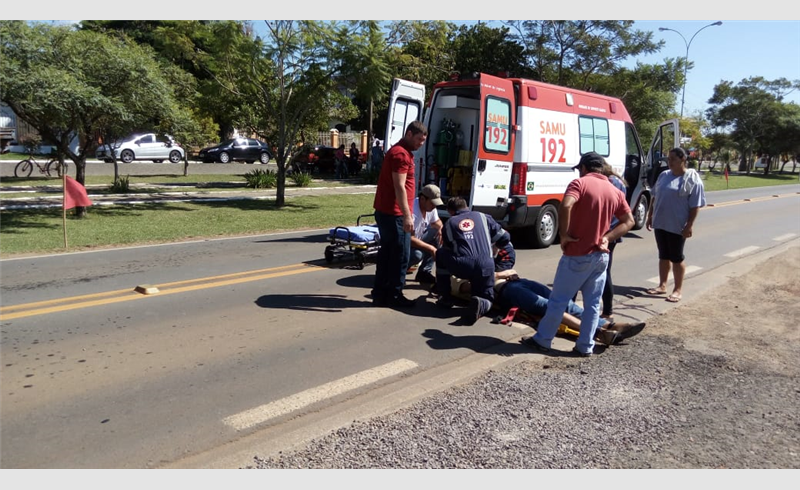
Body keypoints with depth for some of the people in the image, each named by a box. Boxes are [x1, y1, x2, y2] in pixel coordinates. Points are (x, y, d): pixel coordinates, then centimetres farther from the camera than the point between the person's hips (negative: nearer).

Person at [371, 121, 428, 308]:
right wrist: (407, 215, -23)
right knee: (400, 255, -3)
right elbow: (399, 188, -21)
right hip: (394, 213, -10)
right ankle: (394, 295, 5)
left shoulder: (402, 151, 19)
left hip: (386, 211, 10)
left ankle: (380, 293, 18)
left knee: (387, 252, 12)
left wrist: (407, 213, 24)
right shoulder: (401, 154, -14)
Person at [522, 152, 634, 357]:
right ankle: (585, 346, 16)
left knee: (558, 299, 4)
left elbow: (566, 206, -28)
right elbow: (629, 221, 10)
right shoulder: (615, 191, 10)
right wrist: (607, 238, 2)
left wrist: (564, 234, -18)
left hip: (578, 255, -6)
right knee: (593, 303, 11)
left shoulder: (580, 183, -9)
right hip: (601, 255, 6)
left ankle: (542, 340, 14)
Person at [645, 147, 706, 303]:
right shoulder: (663, 176, 8)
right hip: (660, 223, 6)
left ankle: (677, 290, 14)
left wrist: (689, 226, -16)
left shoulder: (692, 180, -9)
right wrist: (650, 216, 13)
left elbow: (695, 206, -12)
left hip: (678, 226, -5)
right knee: (663, 256, 14)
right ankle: (662, 285, 24)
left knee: (677, 258, 4)